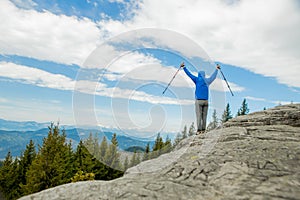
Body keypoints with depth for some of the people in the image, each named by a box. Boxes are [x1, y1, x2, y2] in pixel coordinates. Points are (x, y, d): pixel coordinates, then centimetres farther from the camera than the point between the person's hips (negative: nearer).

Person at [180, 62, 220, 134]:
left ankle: (199, 130, -7)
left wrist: (184, 67, 4)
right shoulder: (207, 81, 9)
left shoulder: (197, 80, -1)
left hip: (198, 101, -3)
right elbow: (214, 76, 27)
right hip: (206, 101, 4)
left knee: (199, 116, -4)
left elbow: (189, 74, -2)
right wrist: (216, 69, 43)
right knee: (204, 116, 6)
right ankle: (203, 130, 5)